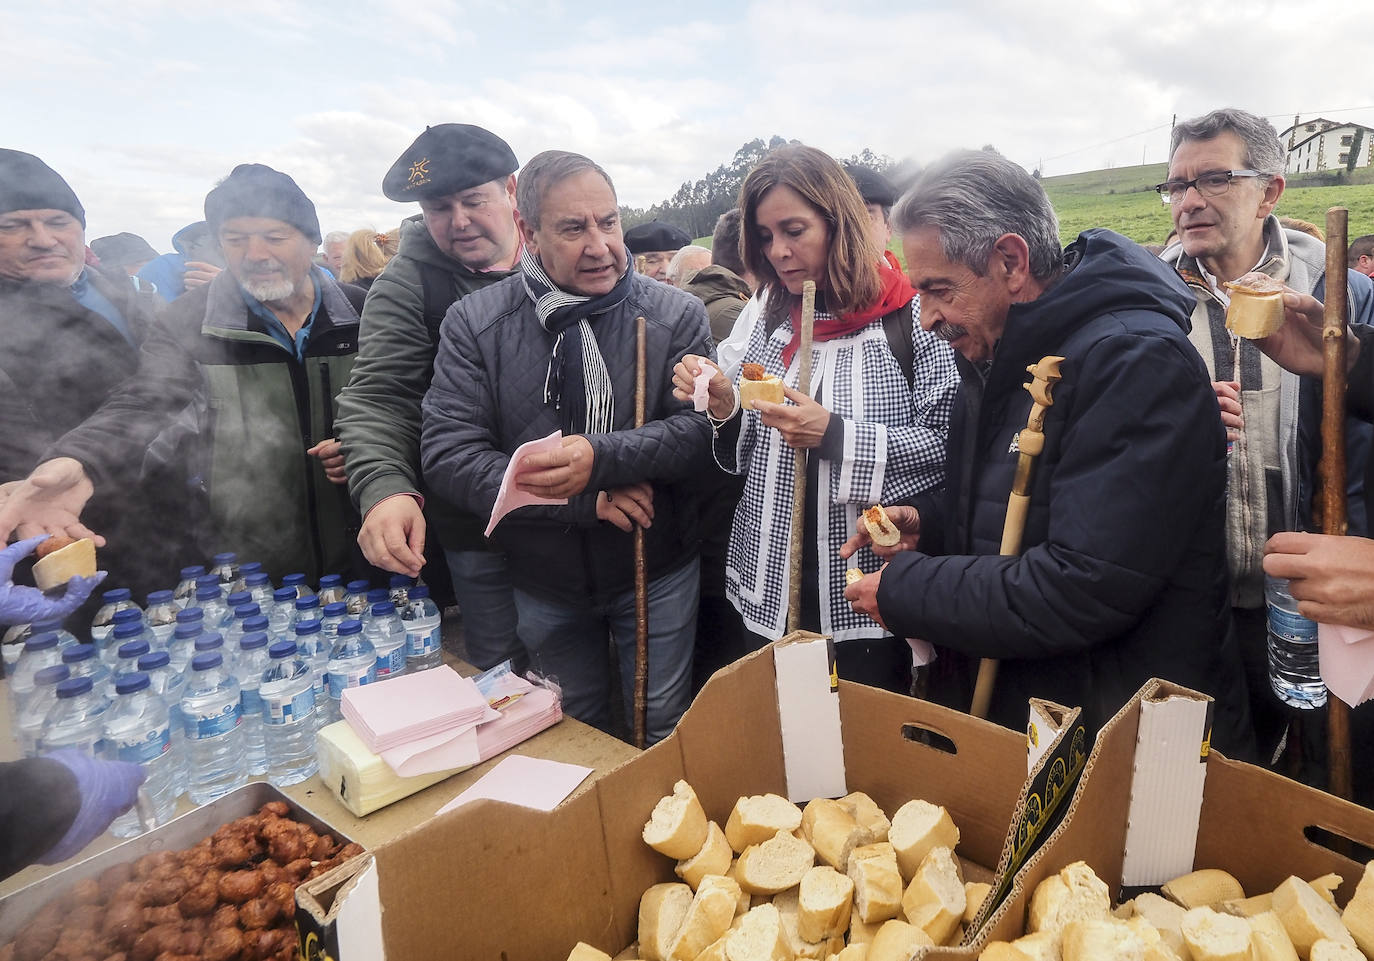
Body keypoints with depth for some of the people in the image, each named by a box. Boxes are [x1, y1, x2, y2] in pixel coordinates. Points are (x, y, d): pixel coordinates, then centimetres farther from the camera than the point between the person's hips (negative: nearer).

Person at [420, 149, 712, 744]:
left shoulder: (676, 314, -10)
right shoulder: (474, 323, -10)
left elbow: (698, 432, -16)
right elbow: (447, 456, -16)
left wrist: (600, 458, -33)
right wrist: (581, 499, -23)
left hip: (657, 575, -1)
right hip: (543, 584, 2)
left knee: (666, 735, 19)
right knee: (572, 742, 25)